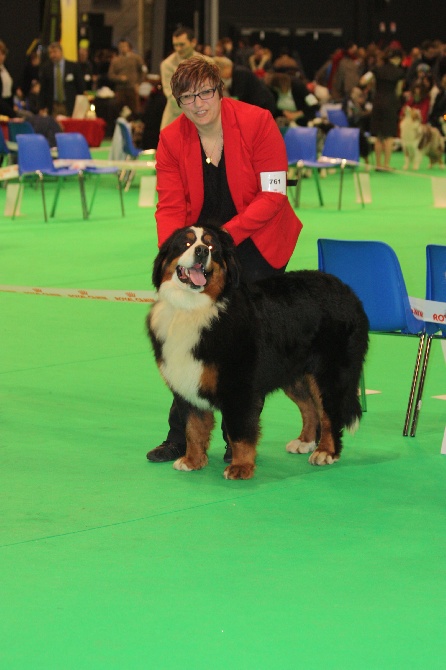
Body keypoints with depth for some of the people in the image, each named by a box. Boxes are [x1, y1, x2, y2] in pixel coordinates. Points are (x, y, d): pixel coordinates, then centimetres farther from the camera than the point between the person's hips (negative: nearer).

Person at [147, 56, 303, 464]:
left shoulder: (256, 122, -16)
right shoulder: (172, 139, -7)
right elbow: (170, 206, -10)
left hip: (254, 244, -2)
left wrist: (227, 234, -26)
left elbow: (273, 194, -18)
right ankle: (181, 437, 8)